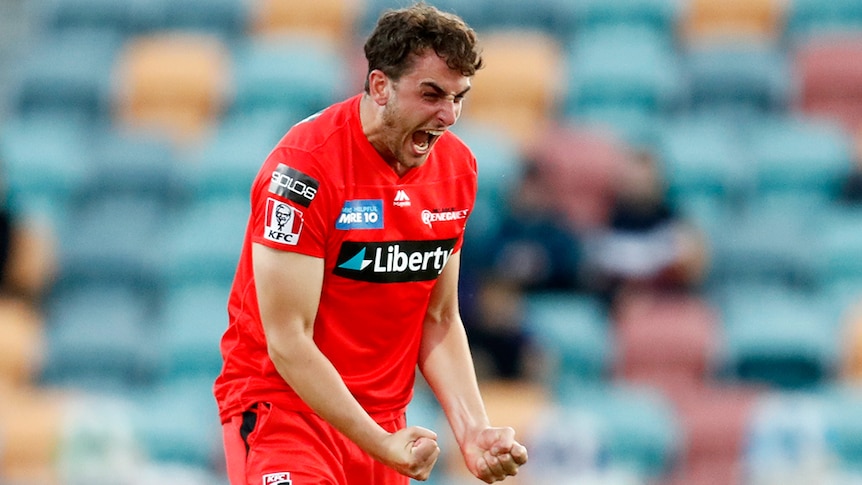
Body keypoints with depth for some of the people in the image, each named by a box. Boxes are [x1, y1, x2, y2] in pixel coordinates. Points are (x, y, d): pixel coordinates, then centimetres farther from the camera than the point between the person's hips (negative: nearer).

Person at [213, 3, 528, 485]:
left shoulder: (458, 166, 3)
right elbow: (287, 342, -19)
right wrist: (383, 445, -21)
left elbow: (439, 319, 10)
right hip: (283, 403, -6)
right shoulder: (304, 167, -18)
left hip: (384, 421, 6)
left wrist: (473, 430, -4)